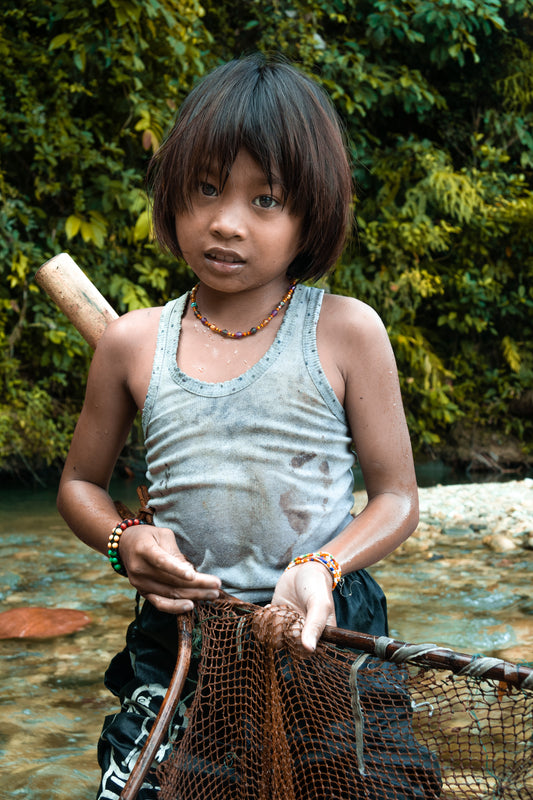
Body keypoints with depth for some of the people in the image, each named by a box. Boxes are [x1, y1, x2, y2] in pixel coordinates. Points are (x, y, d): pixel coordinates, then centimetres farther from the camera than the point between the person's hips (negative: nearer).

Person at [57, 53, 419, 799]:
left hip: (325, 633, -2)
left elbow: (397, 497, -1)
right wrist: (124, 541, -7)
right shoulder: (133, 344, 1)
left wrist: (323, 567, -19)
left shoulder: (345, 333, -5)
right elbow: (80, 483, 14)